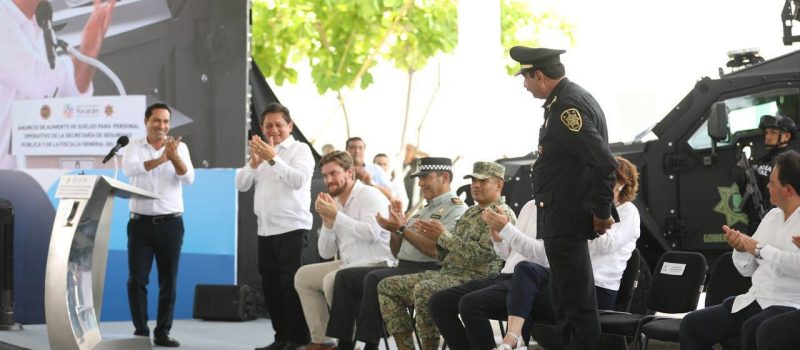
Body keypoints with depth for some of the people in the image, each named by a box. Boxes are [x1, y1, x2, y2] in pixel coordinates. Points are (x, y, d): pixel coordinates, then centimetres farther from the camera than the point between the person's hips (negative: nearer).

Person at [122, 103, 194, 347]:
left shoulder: (180, 148, 2)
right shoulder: (133, 147, 0)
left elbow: (189, 178, -12)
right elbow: (129, 169, -21)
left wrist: (174, 157, -31)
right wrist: (159, 160, -36)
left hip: (170, 223, 1)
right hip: (141, 222, -1)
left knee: (168, 281, 3)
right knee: (137, 279, -2)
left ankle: (162, 332, 10)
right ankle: (140, 331, 6)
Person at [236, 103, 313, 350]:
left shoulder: (300, 149, -1)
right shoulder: (261, 151, 19)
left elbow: (299, 180, -18)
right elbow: (241, 184, 9)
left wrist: (273, 159, -24)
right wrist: (254, 162, -8)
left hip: (292, 228, -7)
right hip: (265, 229, 7)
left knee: (291, 284, -11)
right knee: (270, 285, 8)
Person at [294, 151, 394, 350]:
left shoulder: (369, 196, -9)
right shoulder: (335, 203, 13)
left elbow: (371, 233, -27)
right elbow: (326, 253, 12)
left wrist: (336, 216, -21)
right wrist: (327, 220, -4)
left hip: (377, 265, -9)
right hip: (349, 265, 9)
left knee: (331, 280, -29)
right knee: (303, 276, 10)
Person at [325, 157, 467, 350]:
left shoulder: (455, 209, -5)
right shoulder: (424, 209, 25)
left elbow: (438, 250, -20)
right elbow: (397, 252, 25)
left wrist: (402, 228, -16)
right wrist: (397, 224, 8)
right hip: (404, 267, 10)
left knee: (374, 278, -32)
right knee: (345, 276, -1)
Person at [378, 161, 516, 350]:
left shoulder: (503, 214, -6)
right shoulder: (471, 212, 23)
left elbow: (482, 253, -19)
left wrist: (443, 236, -14)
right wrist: (432, 234, 1)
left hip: (476, 278, -10)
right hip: (448, 273, 10)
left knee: (423, 290, -35)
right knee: (388, 286, 1)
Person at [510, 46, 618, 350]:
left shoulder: (567, 107, -19)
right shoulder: (570, 98, 14)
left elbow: (604, 163, -26)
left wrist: (602, 212, -16)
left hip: (565, 219, -11)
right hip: (564, 218, 11)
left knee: (576, 304, -6)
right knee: (565, 301, 18)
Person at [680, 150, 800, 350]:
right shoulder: (772, 215, 15)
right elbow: (747, 269, 19)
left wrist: (759, 248, -17)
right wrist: (740, 249, -4)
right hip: (752, 301, 9)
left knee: (752, 330, -37)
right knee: (692, 324, 0)